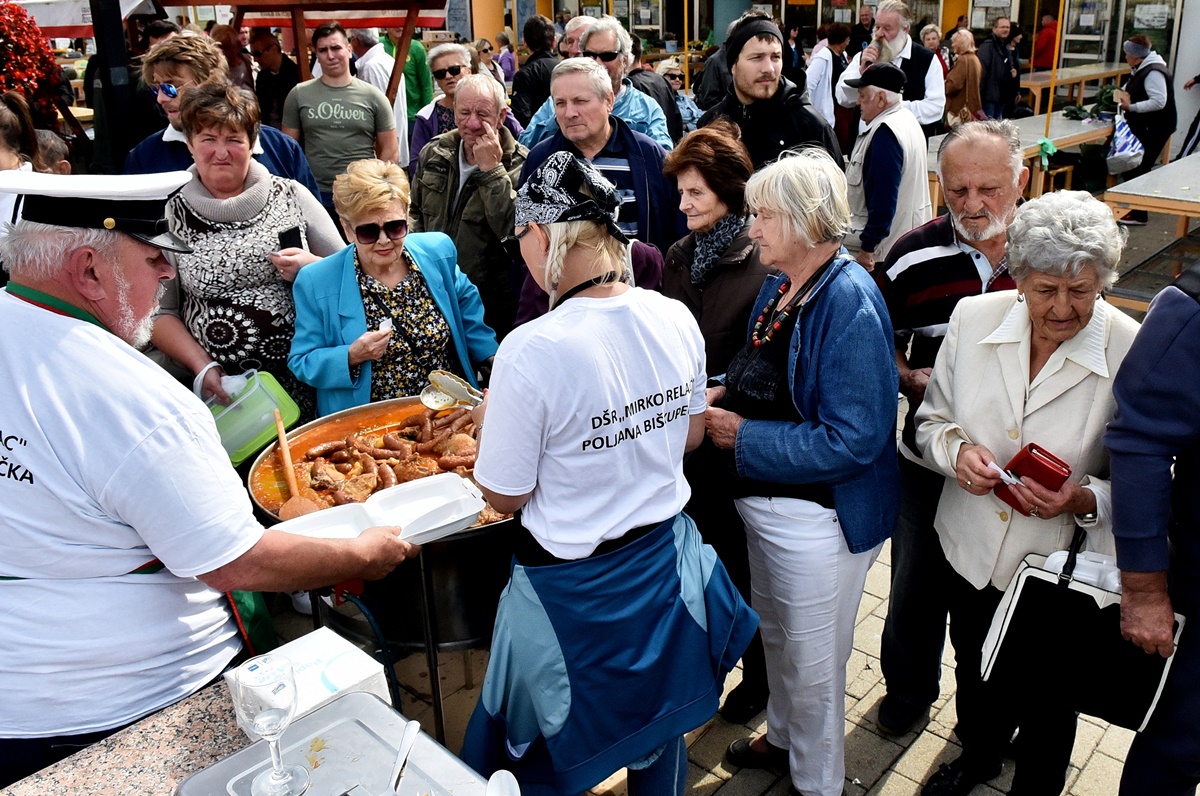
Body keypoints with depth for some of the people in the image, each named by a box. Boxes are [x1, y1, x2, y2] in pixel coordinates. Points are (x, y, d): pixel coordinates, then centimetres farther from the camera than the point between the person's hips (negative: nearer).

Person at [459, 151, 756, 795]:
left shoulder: (532, 350, -27)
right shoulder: (677, 319, -10)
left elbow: (505, 496, -15)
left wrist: (490, 423, 2)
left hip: (573, 590, -5)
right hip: (667, 564, 6)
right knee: (659, 733, 29)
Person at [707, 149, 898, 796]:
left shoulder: (850, 304, -25)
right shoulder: (780, 285, 2)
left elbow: (853, 440, -28)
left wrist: (743, 437, -23)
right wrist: (724, 392, -3)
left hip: (819, 517, -9)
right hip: (765, 501, 9)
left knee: (812, 660, 12)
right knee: (775, 631, 28)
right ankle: (783, 736, 53)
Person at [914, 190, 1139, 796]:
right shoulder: (974, 318, -12)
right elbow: (930, 419, 0)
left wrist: (1085, 500, -32)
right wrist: (956, 450, -21)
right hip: (971, 550, 3)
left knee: (1046, 706, 21)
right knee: (974, 671, 29)